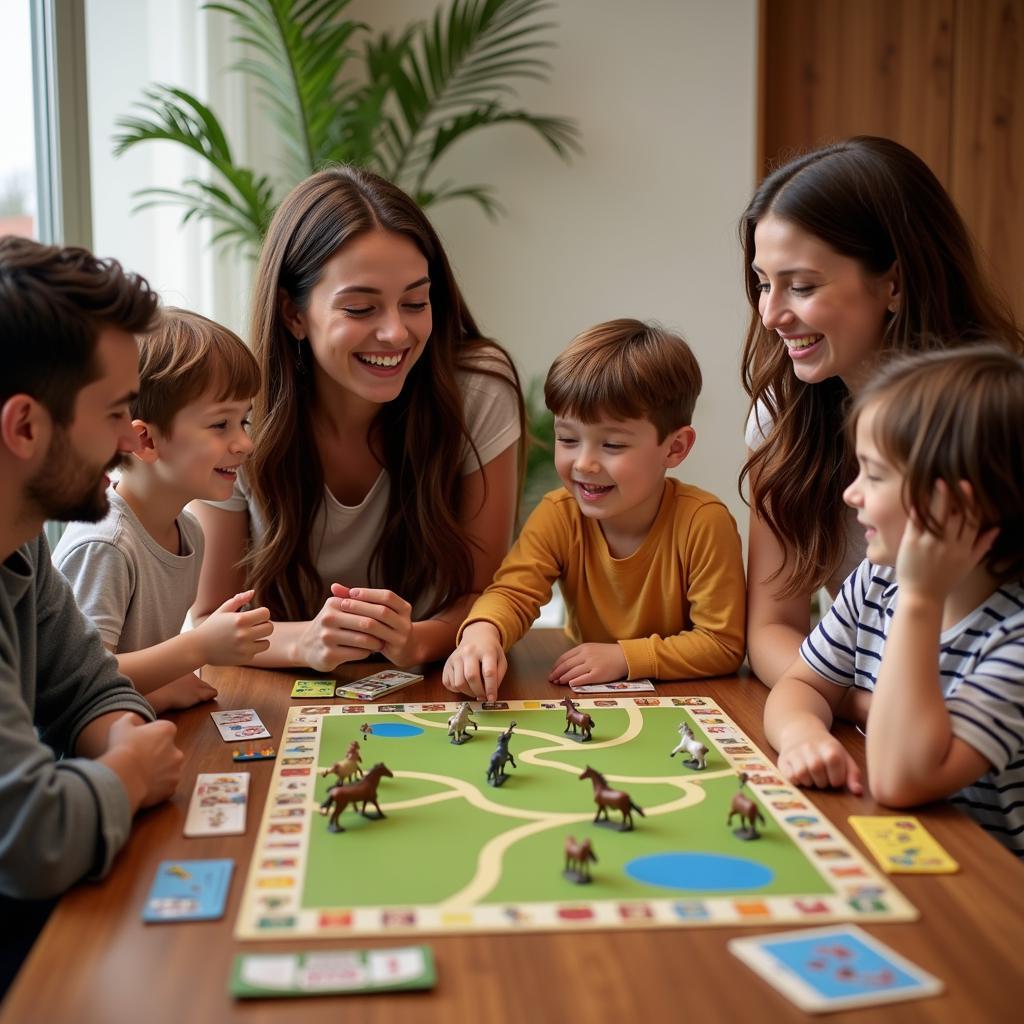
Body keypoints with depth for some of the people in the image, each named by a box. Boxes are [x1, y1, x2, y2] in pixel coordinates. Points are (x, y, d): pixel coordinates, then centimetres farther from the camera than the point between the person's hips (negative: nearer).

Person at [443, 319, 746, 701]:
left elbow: (724, 645, -18)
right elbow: (514, 591, -20)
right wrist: (482, 631, -43)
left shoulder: (702, 522, -21)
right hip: (588, 700, 2)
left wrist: (624, 657, -25)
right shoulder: (558, 514, -10)